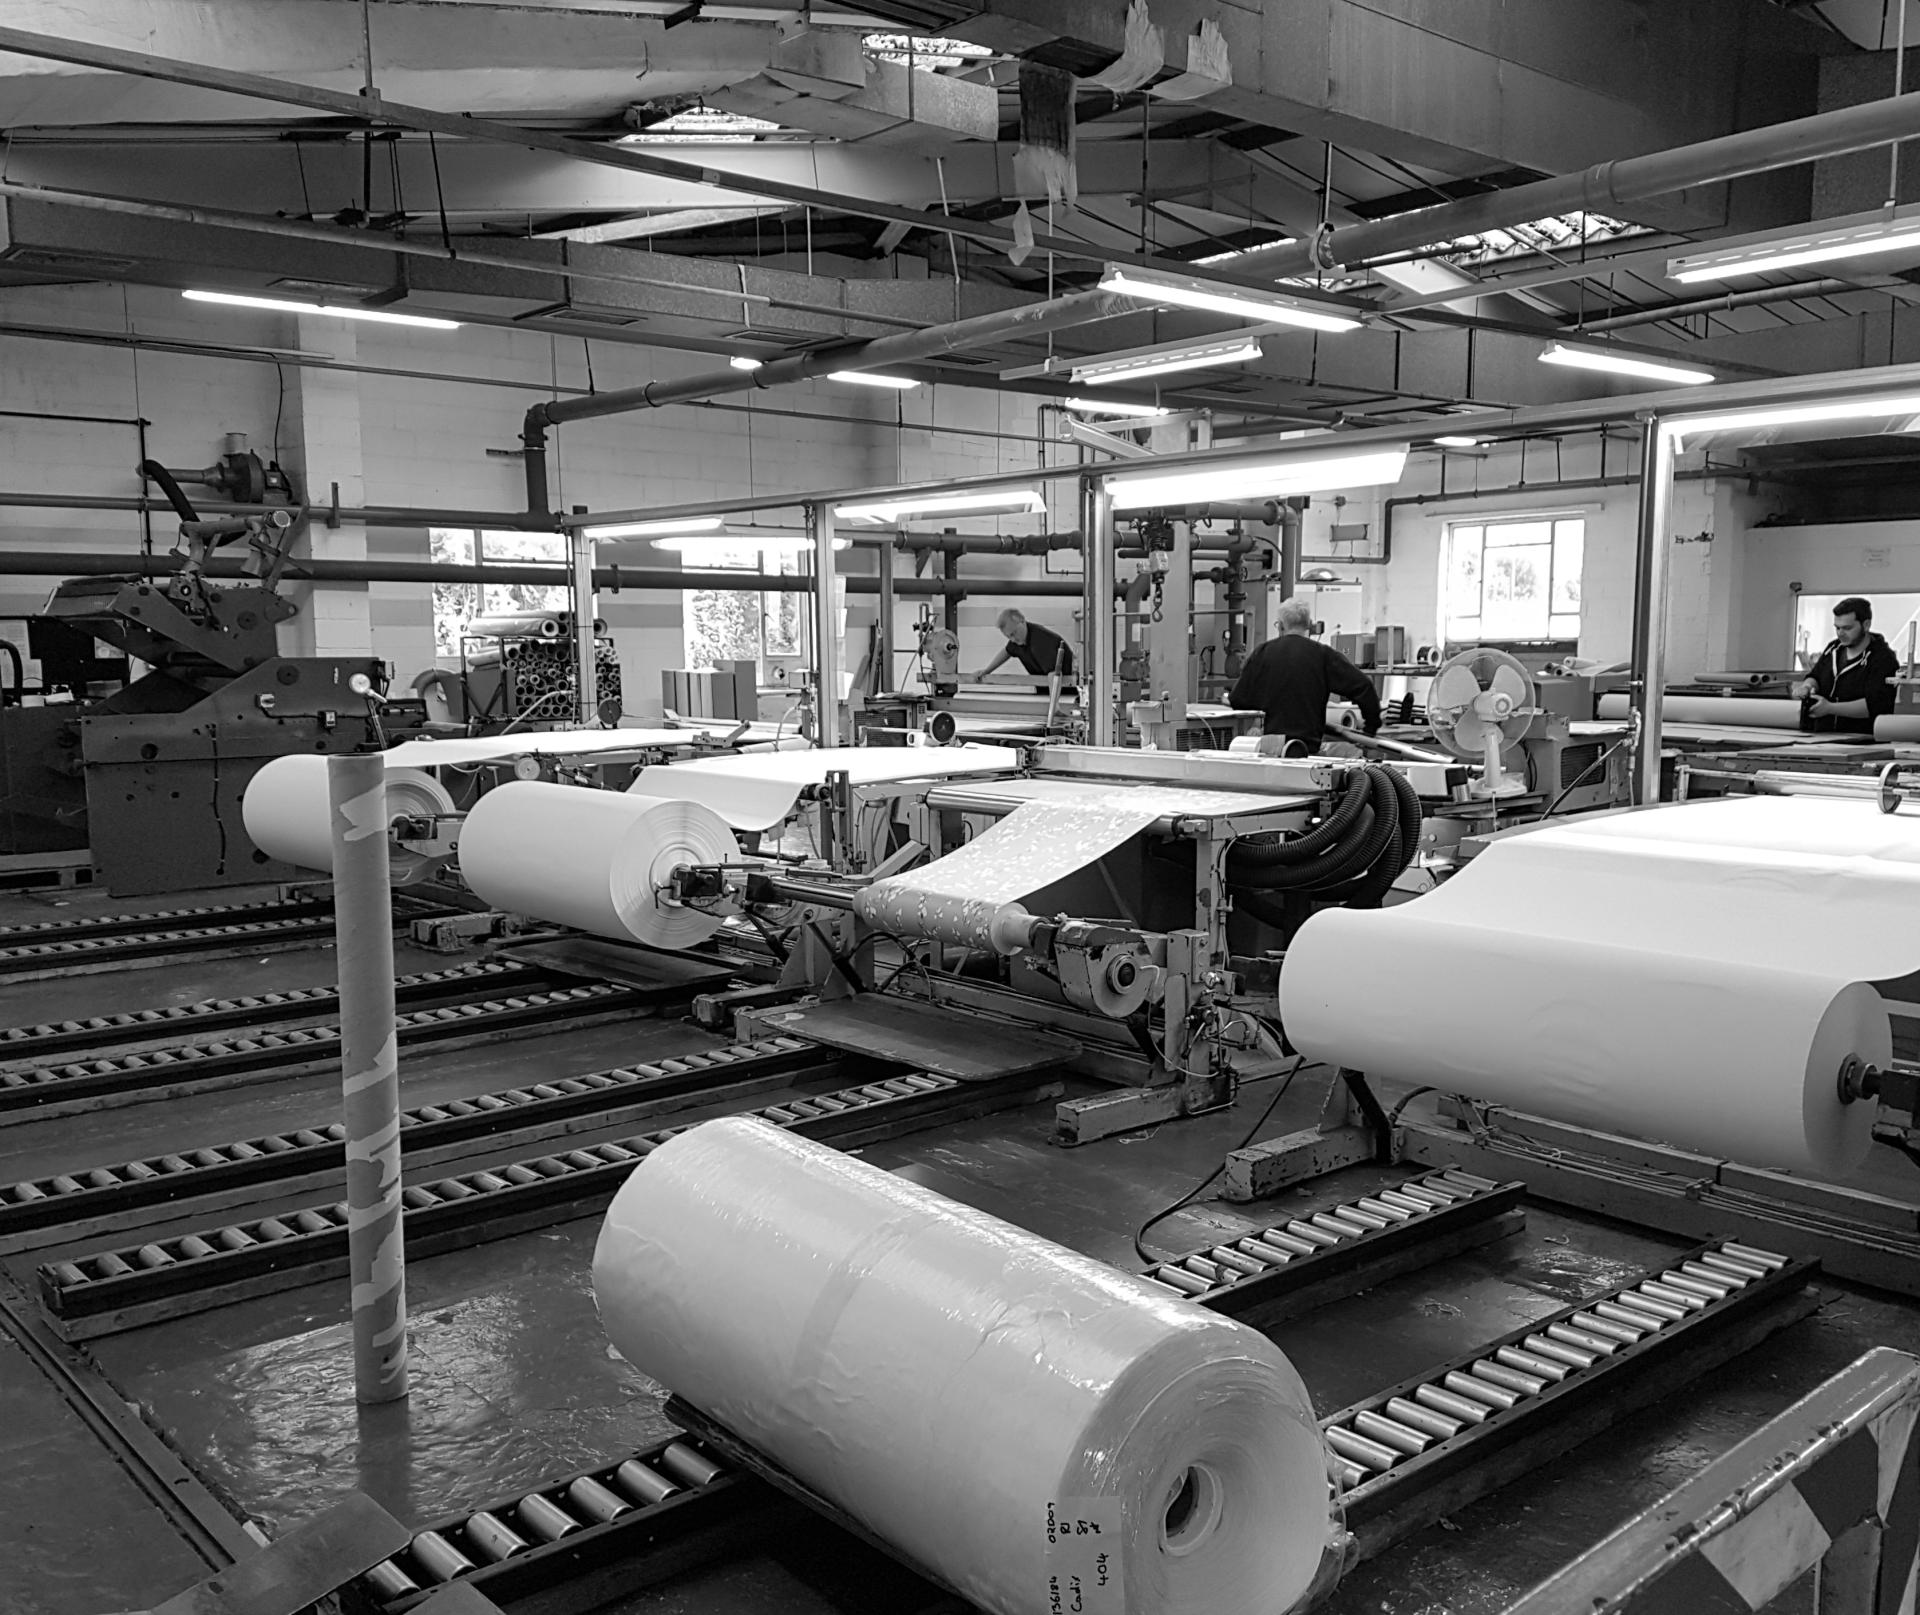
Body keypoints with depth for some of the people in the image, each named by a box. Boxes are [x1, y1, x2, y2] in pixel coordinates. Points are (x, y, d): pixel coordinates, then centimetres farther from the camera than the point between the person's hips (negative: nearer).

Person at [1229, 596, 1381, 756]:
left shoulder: (1262, 653, 4)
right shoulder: (1323, 655, 1)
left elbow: (1238, 701, 7)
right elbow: (1362, 686, -2)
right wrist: (1372, 727, 10)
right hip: (1310, 745, -1)